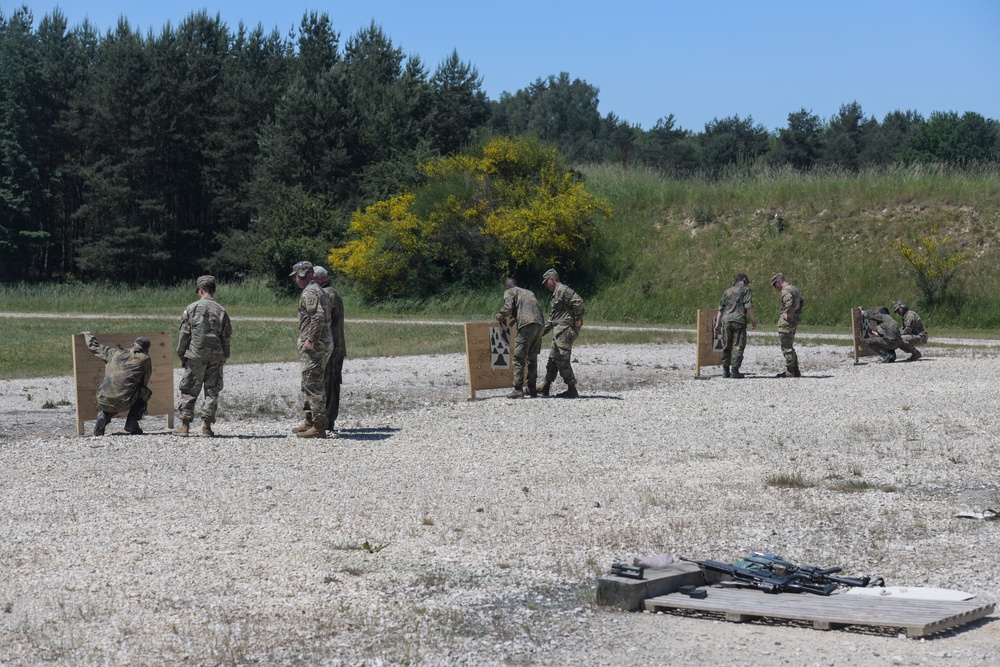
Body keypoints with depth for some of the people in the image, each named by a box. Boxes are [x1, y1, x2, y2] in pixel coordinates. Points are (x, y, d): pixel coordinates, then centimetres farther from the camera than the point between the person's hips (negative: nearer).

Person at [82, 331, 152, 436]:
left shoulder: (116, 353, 14)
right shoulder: (145, 359, 5)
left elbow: (94, 346, 27)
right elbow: (144, 383, 18)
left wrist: (87, 334, 49)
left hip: (103, 402, 5)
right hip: (123, 403, -5)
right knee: (145, 392, 22)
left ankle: (103, 416, 11)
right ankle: (132, 422, 10)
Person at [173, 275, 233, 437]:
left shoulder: (192, 308, -2)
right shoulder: (221, 311, 3)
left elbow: (184, 334, -2)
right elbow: (226, 337, 5)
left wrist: (181, 355, 6)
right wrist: (224, 358, 14)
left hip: (195, 355, -2)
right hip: (216, 356, 2)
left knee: (189, 390, 4)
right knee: (212, 390, 6)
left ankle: (184, 425, 1)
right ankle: (206, 425, 1)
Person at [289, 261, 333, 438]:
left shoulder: (310, 292, -13)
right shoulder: (319, 291, 19)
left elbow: (318, 316, -26)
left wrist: (311, 339, -24)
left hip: (314, 346, -11)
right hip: (323, 344, 11)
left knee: (313, 385, -9)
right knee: (309, 385, 17)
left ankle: (319, 427, -9)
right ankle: (310, 422, 23)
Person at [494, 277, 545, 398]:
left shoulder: (509, 292, 10)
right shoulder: (528, 292, 32)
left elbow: (508, 309, -5)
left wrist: (499, 316, 14)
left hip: (527, 325, -7)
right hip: (540, 324, 7)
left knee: (519, 358, -3)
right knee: (532, 358, 17)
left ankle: (518, 390, -8)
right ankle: (532, 389, 18)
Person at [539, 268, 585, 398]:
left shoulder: (562, 290, -10)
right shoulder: (556, 294, 24)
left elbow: (578, 301, -24)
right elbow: (552, 318, 30)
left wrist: (578, 319, -19)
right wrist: (543, 330, 27)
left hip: (565, 330, -11)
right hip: (559, 330, 11)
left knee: (562, 360, -11)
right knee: (553, 359, 16)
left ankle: (572, 390, -10)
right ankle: (545, 388, 24)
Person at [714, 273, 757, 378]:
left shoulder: (727, 291, 23)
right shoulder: (745, 290, 7)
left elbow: (720, 308, 19)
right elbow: (748, 306, -6)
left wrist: (717, 323, 19)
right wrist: (753, 320, -2)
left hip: (725, 320, 5)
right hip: (738, 321, -5)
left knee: (726, 346, 12)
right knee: (738, 346, -3)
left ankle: (725, 371, 12)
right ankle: (735, 371, -10)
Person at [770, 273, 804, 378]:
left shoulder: (786, 290, -15)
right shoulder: (794, 288, 16)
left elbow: (790, 302, -35)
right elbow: (802, 302, 29)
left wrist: (788, 314, -22)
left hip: (786, 322, -10)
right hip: (795, 321, 10)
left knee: (786, 347, -4)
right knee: (789, 347, 16)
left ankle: (789, 372, -2)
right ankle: (796, 372, 18)